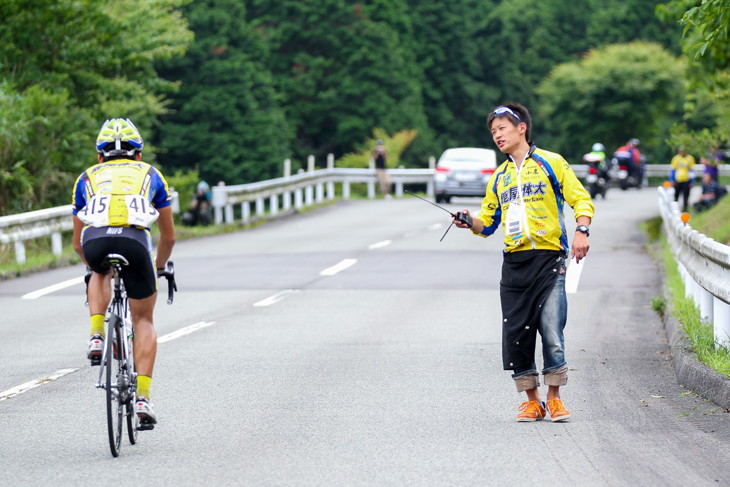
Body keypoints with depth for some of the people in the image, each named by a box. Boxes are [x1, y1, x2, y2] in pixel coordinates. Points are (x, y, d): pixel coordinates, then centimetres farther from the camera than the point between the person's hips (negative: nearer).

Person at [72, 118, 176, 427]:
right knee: (143, 321, 19)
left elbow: (78, 244, 38)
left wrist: (93, 264, 58)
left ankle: (97, 336, 17)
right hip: (134, 241, -1)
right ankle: (143, 398, 6)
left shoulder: (87, 178, 33)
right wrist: (159, 267, 57)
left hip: (95, 242, 1)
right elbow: (169, 237, 38)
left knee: (100, 273, 39)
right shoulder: (150, 174, 32)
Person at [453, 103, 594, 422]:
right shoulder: (499, 177, 19)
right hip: (514, 262, 5)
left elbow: (581, 200, 0)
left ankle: (554, 399, 3)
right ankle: (532, 401, 12)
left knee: (551, 331, -11)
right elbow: (488, 220, 23)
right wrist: (472, 223, 1)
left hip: (548, 258, -5)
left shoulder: (551, 163, 4)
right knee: (516, 334, 0)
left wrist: (581, 230, -16)